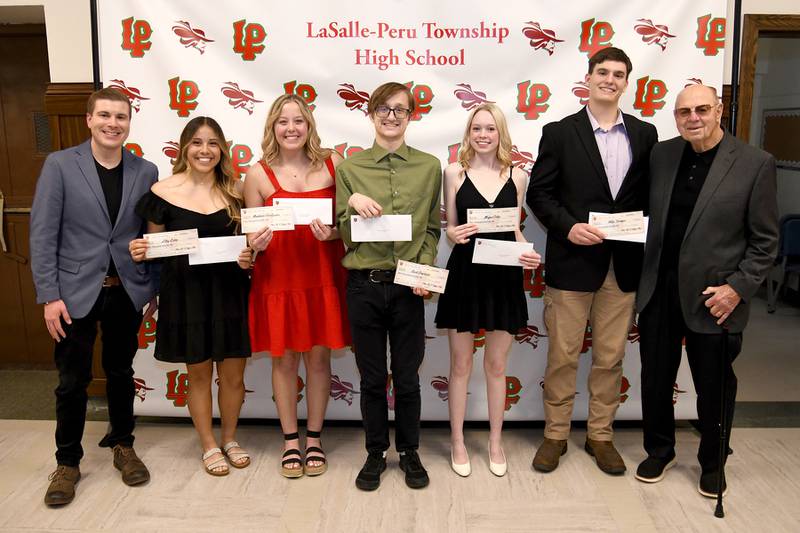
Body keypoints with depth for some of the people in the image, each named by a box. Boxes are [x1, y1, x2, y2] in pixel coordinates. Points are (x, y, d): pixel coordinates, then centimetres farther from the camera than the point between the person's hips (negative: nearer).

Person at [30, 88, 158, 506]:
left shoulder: (146, 172, 2)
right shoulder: (59, 165, -4)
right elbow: (42, 235, -6)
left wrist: (156, 290, 3)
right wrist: (49, 296, -10)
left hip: (127, 292, 2)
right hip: (75, 293, -2)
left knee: (121, 373, 15)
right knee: (73, 381, 8)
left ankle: (122, 445, 34)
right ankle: (67, 463, 26)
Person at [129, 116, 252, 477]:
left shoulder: (235, 190, 2)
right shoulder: (163, 191, -4)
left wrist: (250, 256, -11)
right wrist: (139, 253, -16)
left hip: (229, 291, 2)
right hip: (185, 292, -1)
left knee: (233, 375, 8)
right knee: (199, 373, 11)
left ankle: (230, 438, 33)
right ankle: (209, 446, 31)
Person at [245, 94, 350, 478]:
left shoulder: (332, 163, 0)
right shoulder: (259, 174, -2)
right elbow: (253, 236, 4)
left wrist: (332, 232, -16)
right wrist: (257, 244, -18)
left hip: (322, 276, 1)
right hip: (278, 278, 0)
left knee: (318, 357, 10)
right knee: (284, 358, 9)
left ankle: (314, 439, 28)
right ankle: (290, 440, 27)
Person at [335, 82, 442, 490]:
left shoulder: (429, 166, 3)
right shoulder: (350, 167, 2)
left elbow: (432, 229, 8)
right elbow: (344, 235, 3)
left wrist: (424, 267, -8)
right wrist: (352, 203, -16)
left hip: (408, 286, 0)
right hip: (364, 284, 0)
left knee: (407, 377, 11)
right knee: (372, 378, 12)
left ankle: (409, 452, 32)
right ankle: (375, 453, 31)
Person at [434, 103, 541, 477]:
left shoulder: (517, 176, 5)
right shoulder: (454, 172, 0)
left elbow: (515, 229, 10)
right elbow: (449, 226, 3)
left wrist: (528, 253, -9)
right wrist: (455, 234, -19)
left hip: (503, 276, 2)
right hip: (464, 275, -1)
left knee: (497, 366, 14)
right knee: (460, 365, 10)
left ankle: (495, 441, 30)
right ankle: (457, 442, 26)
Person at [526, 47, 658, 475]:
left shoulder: (644, 134, 9)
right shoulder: (559, 133, 0)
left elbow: (652, 195, 11)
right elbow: (539, 193, -2)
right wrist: (568, 227, -15)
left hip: (624, 266, 3)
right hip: (572, 263, -2)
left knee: (610, 357, 12)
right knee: (562, 356, 7)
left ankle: (600, 435, 29)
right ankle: (555, 435, 24)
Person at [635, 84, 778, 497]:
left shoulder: (755, 164, -7)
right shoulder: (661, 154, 4)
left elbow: (765, 241, -5)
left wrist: (738, 288, -13)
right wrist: (643, 273, 1)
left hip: (713, 297, -3)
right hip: (658, 291, 3)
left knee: (714, 388, 13)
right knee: (655, 379, 15)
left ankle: (712, 463, 36)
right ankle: (659, 451, 37)